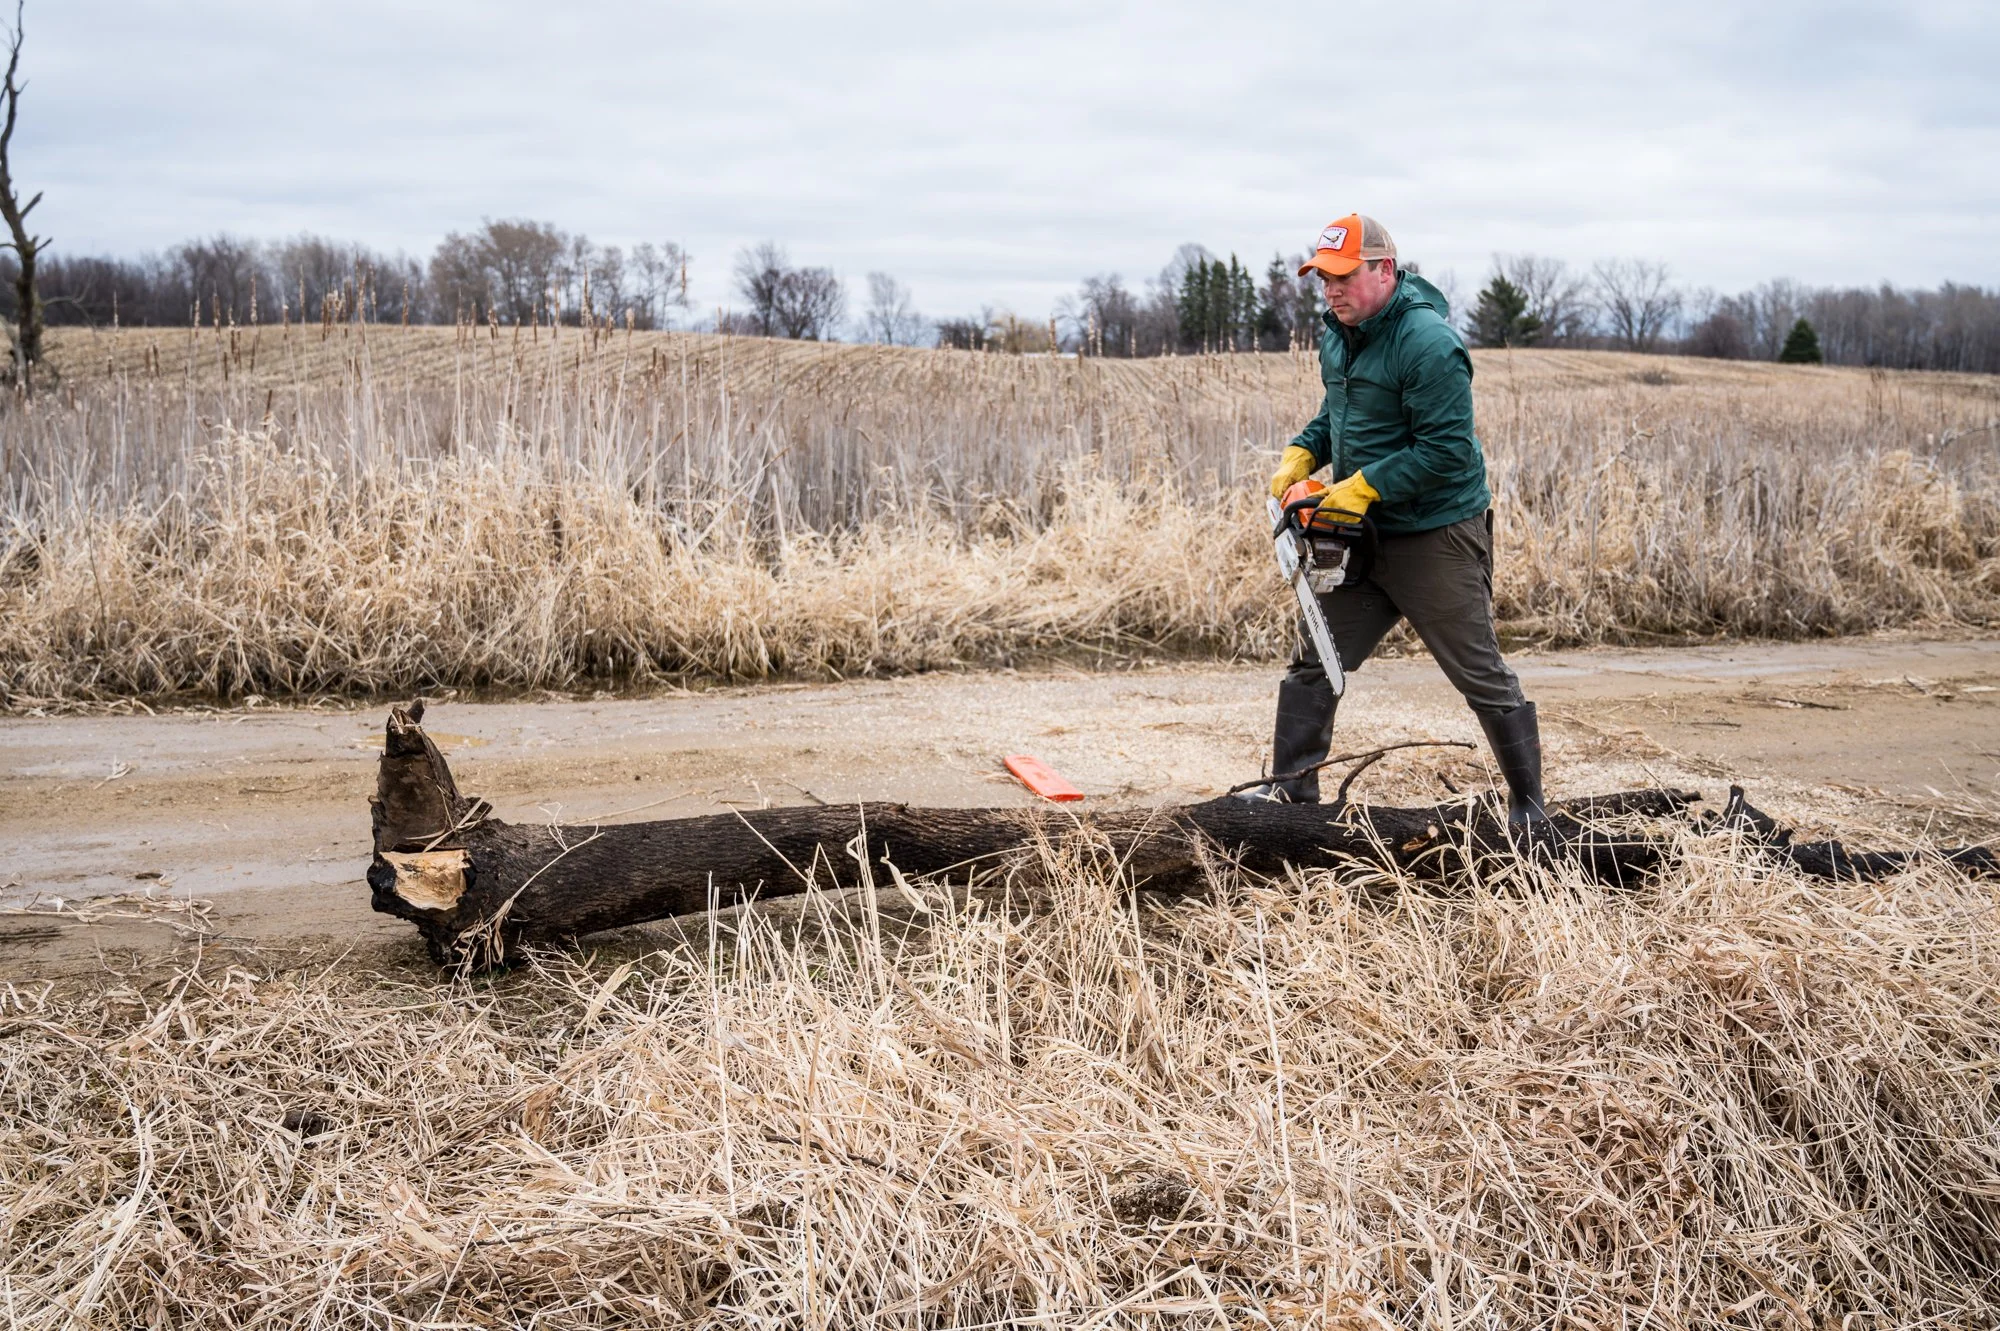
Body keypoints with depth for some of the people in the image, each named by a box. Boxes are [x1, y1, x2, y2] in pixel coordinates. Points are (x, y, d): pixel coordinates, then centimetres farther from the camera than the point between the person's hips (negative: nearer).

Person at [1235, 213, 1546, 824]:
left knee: (1481, 676, 2)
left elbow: (1447, 450, -26)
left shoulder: (1427, 343, -22)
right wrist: (1301, 453, 4)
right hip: (1360, 534, 9)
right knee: (1313, 661, 10)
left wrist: (1363, 487, -24)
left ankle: (1528, 806, 15)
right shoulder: (1339, 334, 7)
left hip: (1437, 538, -8)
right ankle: (1291, 786, 20)